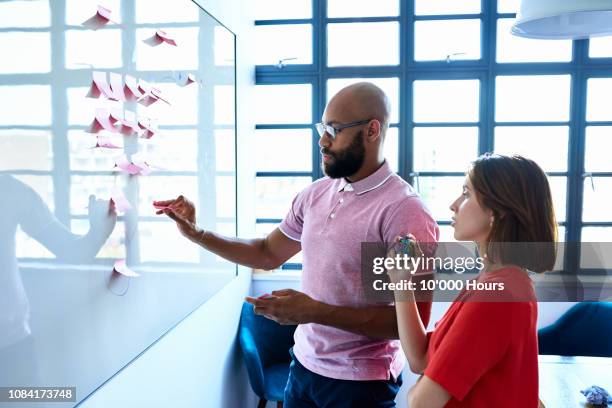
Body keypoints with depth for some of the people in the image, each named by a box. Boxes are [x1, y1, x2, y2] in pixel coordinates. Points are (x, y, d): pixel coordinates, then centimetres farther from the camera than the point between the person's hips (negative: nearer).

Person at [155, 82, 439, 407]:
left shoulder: (404, 212, -22)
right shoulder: (316, 194, 0)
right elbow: (268, 254, 11)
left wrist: (316, 311, -27)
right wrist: (197, 234, 1)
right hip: (303, 365, 6)